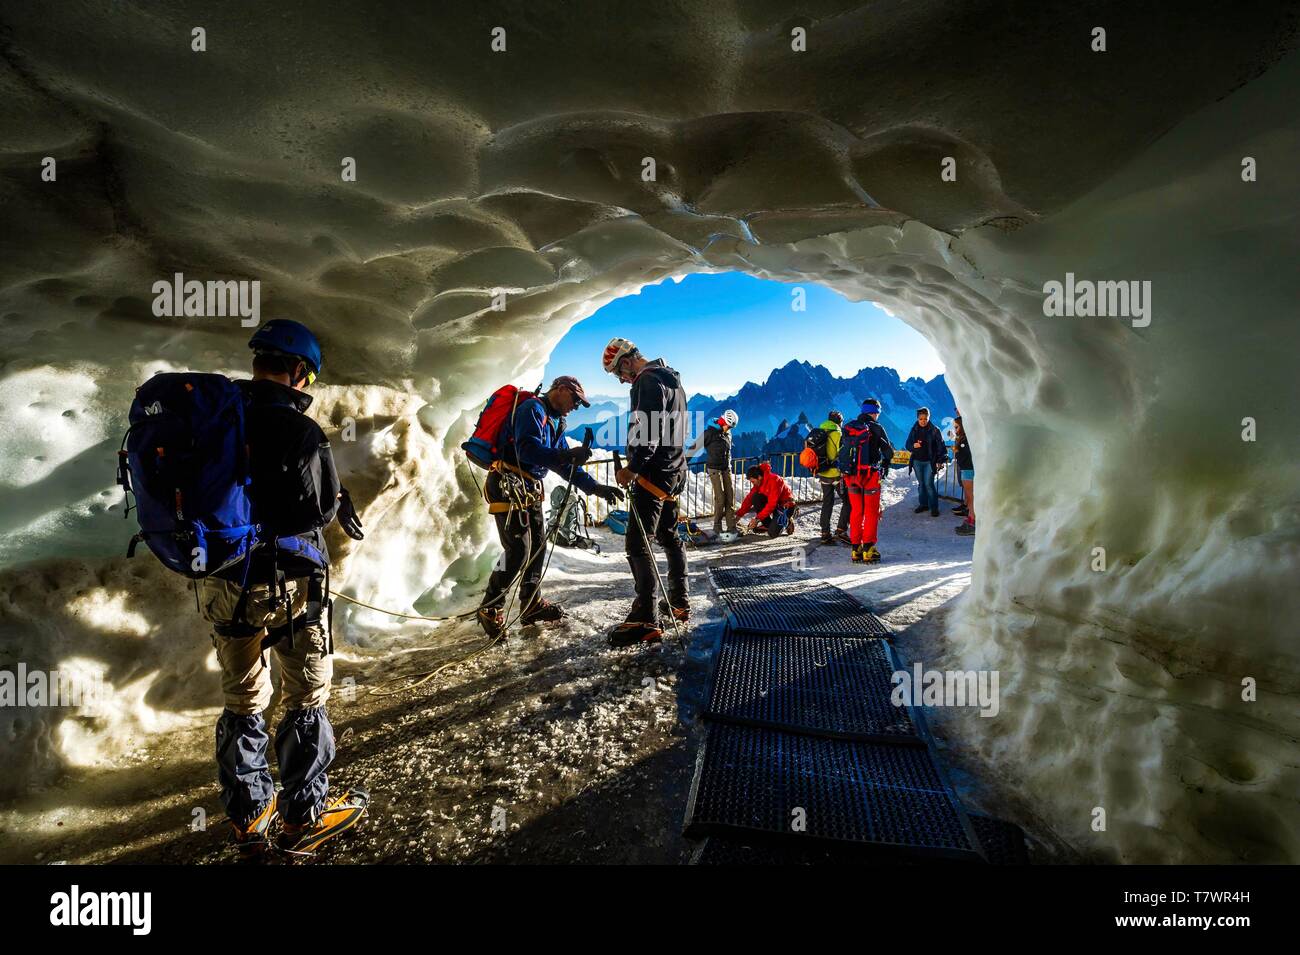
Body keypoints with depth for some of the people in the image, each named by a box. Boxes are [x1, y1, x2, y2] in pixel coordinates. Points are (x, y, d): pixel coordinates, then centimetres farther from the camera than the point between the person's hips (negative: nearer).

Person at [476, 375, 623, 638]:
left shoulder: (555, 421, 19)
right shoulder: (532, 408, -11)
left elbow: (566, 465, 16)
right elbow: (527, 448, -27)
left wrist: (596, 487, 7)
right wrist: (567, 455, -36)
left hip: (530, 489, 10)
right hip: (508, 486, -10)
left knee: (537, 545, 10)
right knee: (518, 551, -11)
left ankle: (532, 604, 23)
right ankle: (490, 609, 2)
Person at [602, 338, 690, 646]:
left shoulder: (648, 381, -13)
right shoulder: (671, 379, 19)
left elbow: (651, 429, -24)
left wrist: (634, 467, -25)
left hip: (654, 472, -11)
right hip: (675, 470, 11)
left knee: (638, 542, -12)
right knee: (669, 535, 18)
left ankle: (646, 618, -15)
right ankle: (679, 602, 27)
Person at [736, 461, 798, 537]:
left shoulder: (774, 480, -27)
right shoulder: (759, 482, -4)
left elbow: (772, 504, -31)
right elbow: (749, 498, -3)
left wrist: (758, 518, -31)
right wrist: (739, 514, -12)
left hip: (786, 506, -7)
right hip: (774, 504, 7)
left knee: (772, 533, -22)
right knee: (755, 497, -19)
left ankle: (787, 521, 10)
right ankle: (767, 525, -5)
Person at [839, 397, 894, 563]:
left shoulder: (848, 427, 6)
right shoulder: (876, 428, -6)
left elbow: (841, 451, 9)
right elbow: (889, 452, 0)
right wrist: (884, 463, 19)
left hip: (850, 475, 4)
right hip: (870, 475, -4)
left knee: (856, 511, 11)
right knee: (871, 512, 5)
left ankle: (856, 549, 12)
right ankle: (868, 549, 2)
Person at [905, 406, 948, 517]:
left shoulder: (934, 430, -6)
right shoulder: (914, 430, 5)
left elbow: (941, 446, -6)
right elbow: (908, 444, 9)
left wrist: (941, 460, -13)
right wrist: (913, 446, -14)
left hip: (929, 462, -4)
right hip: (917, 461, 4)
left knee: (929, 484, -9)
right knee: (921, 484, 12)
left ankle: (934, 507, 0)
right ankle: (923, 504, 23)